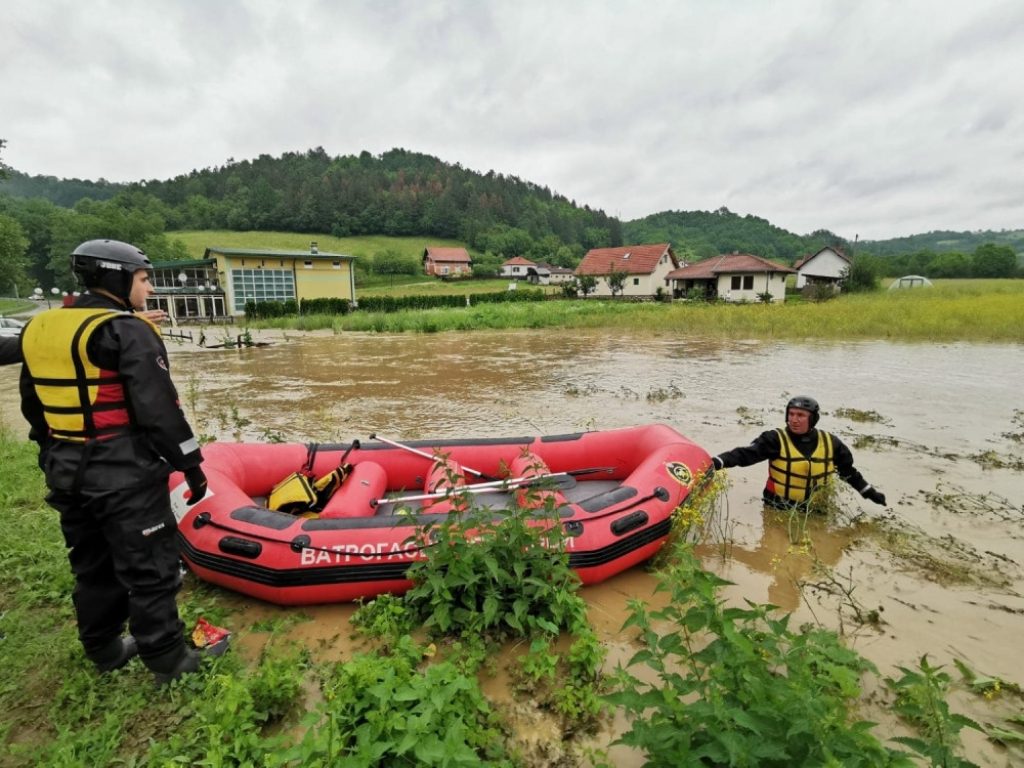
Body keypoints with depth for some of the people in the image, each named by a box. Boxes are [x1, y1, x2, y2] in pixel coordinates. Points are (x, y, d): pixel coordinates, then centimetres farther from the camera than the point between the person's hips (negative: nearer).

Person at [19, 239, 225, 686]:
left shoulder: (38, 329, 10)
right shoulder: (127, 331, -16)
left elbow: (33, 406, 18)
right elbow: (158, 408, -21)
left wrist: (58, 454, 27)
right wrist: (190, 463, -15)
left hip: (66, 471, 9)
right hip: (124, 473, -8)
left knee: (92, 563, 21)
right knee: (149, 566, 3)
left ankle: (103, 649, 37)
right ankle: (169, 661, 15)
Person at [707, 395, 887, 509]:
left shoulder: (830, 443, 0)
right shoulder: (776, 439, -14)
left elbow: (848, 472, 16)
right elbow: (746, 454, -26)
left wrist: (870, 492, 19)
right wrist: (717, 462, -40)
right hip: (779, 510, -3)